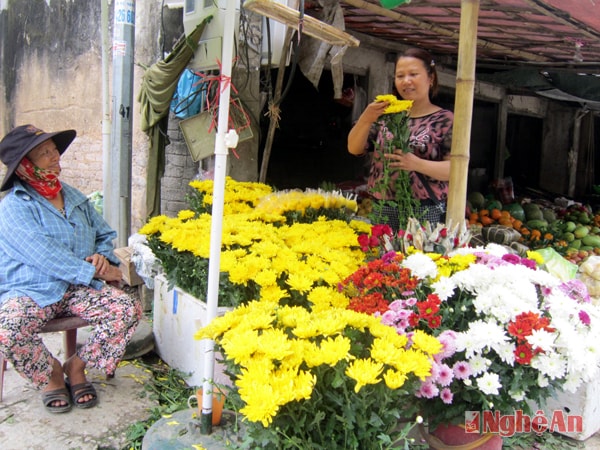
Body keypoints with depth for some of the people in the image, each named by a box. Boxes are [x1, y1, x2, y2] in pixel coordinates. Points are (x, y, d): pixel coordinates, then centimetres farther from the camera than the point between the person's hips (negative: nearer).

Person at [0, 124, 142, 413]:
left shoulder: (75, 198, 12)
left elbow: (105, 234, 18)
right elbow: (46, 255, -19)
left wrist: (103, 256, -6)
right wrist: (97, 272, -17)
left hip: (78, 290, 5)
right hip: (30, 292, -4)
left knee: (129, 309, -19)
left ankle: (77, 365, 2)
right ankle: (51, 372, 1)